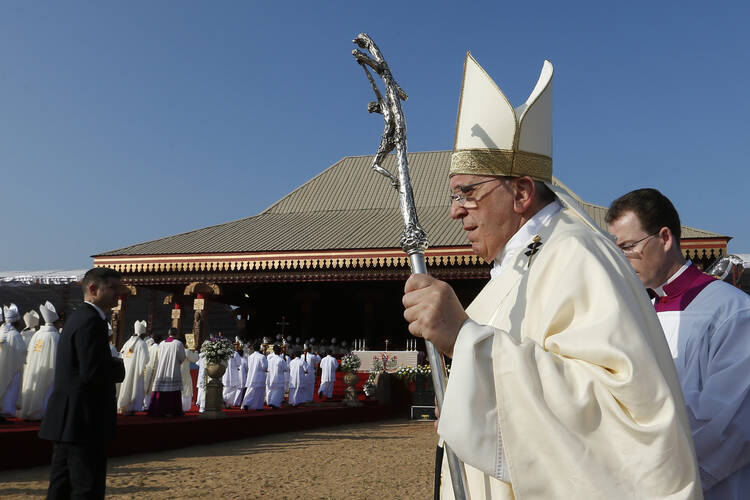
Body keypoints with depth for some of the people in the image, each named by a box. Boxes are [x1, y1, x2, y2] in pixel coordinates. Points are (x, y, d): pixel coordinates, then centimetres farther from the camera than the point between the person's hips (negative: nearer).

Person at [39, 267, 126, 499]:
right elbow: (93, 373, -24)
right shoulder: (91, 321, -16)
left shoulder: (77, 318, 17)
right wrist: (119, 368, -6)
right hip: (83, 422, -10)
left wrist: (113, 364, 5)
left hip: (67, 420, 10)